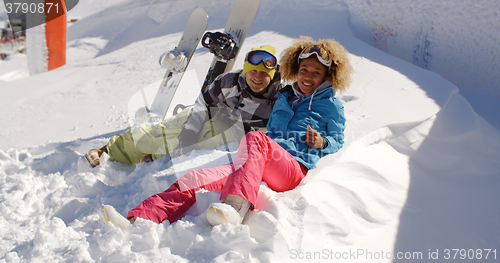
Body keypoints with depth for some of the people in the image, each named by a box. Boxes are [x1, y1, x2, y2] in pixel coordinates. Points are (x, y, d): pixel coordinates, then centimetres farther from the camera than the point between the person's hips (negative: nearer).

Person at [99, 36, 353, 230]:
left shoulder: (331, 105, 18)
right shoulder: (283, 98, 30)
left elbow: (338, 142, 16)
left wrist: (322, 142, -5)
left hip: (295, 167, -5)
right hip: (261, 166, 5)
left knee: (254, 138, -37)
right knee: (193, 180, -18)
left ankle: (234, 208, -58)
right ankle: (133, 224, -35)